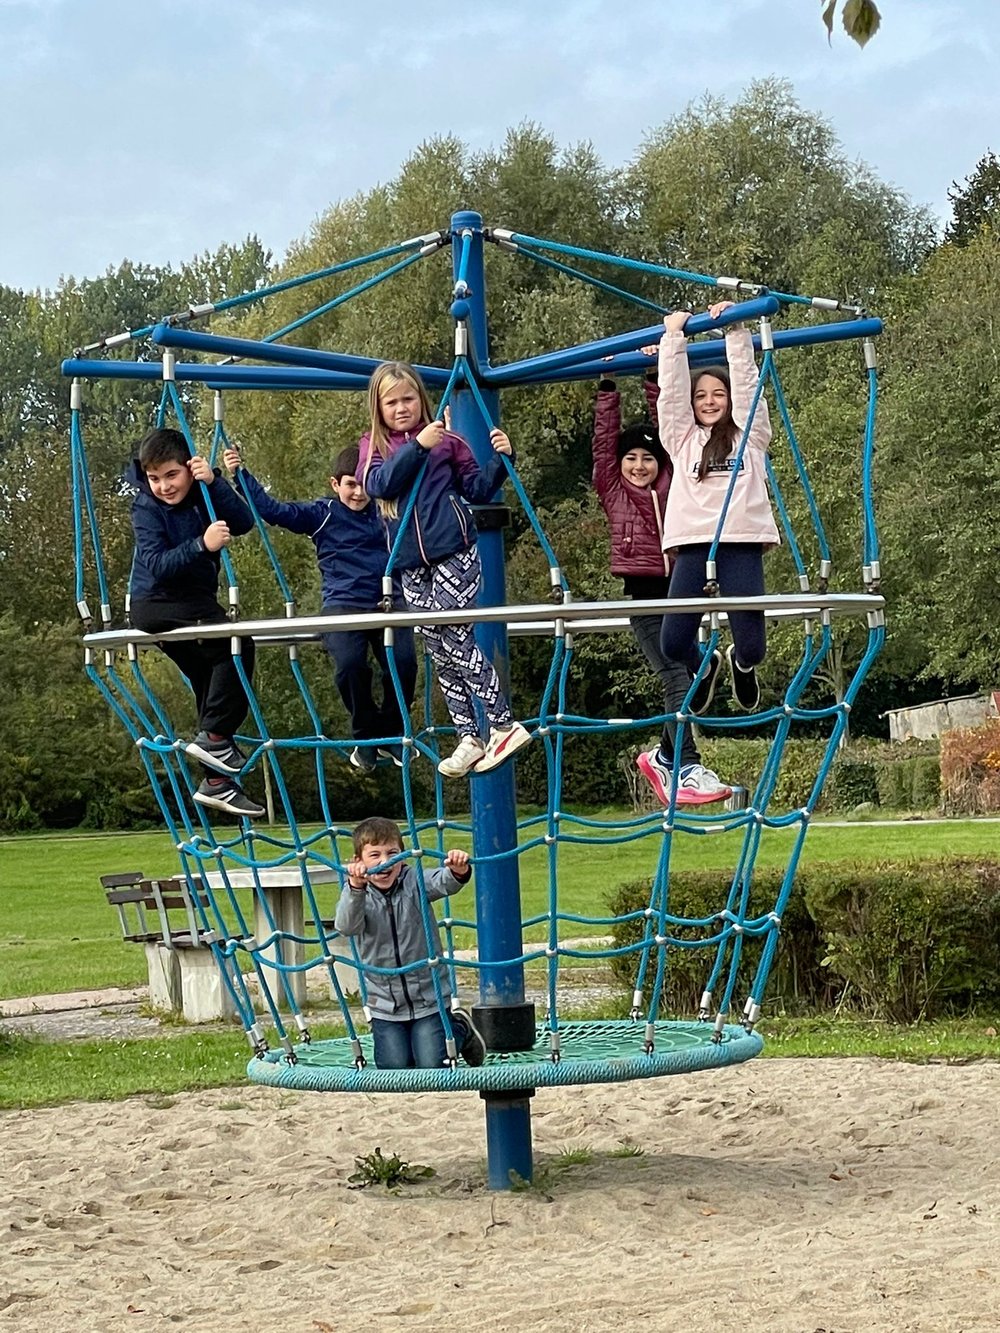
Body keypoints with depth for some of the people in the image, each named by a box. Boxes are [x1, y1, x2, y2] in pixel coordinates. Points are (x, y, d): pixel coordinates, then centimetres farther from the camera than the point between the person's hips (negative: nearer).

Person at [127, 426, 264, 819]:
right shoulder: (146, 507, -13)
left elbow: (244, 522, -14)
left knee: (212, 678, 9)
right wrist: (202, 545, -40)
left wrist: (214, 483, -27)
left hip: (195, 603, 7)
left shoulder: (203, 494, 2)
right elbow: (156, 565, -26)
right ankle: (214, 737, -22)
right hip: (155, 605, -7)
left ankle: (218, 782, 17)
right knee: (237, 643, -26)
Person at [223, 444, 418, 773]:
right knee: (349, 663, -30)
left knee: (404, 661, -24)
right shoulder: (322, 514, 8)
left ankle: (392, 734, 2)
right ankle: (365, 735, -3)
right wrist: (241, 474, -6)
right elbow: (273, 510, 1)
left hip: (388, 603, 2)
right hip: (343, 604, -2)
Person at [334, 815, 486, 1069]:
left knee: (433, 1067, -5)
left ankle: (461, 1029, 27)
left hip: (429, 998, -1)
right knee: (394, 1068, 2)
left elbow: (444, 883, -27)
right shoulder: (356, 894, -6)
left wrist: (458, 872, -53)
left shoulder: (415, 882, -7)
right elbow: (345, 926, -27)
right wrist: (356, 887, -47)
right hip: (386, 1004, 1)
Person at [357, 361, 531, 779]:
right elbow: (379, 483, -11)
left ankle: (505, 725, -7)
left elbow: (477, 488, 7)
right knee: (440, 653, 5)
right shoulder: (373, 446, 10)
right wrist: (417, 446, -22)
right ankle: (468, 737, 11)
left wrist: (499, 460, -10)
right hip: (412, 566, 4)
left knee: (454, 637, -13)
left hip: (453, 554, -4)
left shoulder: (445, 440, 4)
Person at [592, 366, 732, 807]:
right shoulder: (612, 491, 8)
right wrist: (608, 387, 5)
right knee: (677, 680, -14)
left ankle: (663, 756, 24)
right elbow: (605, 437, 4)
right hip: (644, 596, -4)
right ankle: (688, 771, -17)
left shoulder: (671, 484, 14)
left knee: (687, 679, 4)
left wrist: (654, 380, 11)